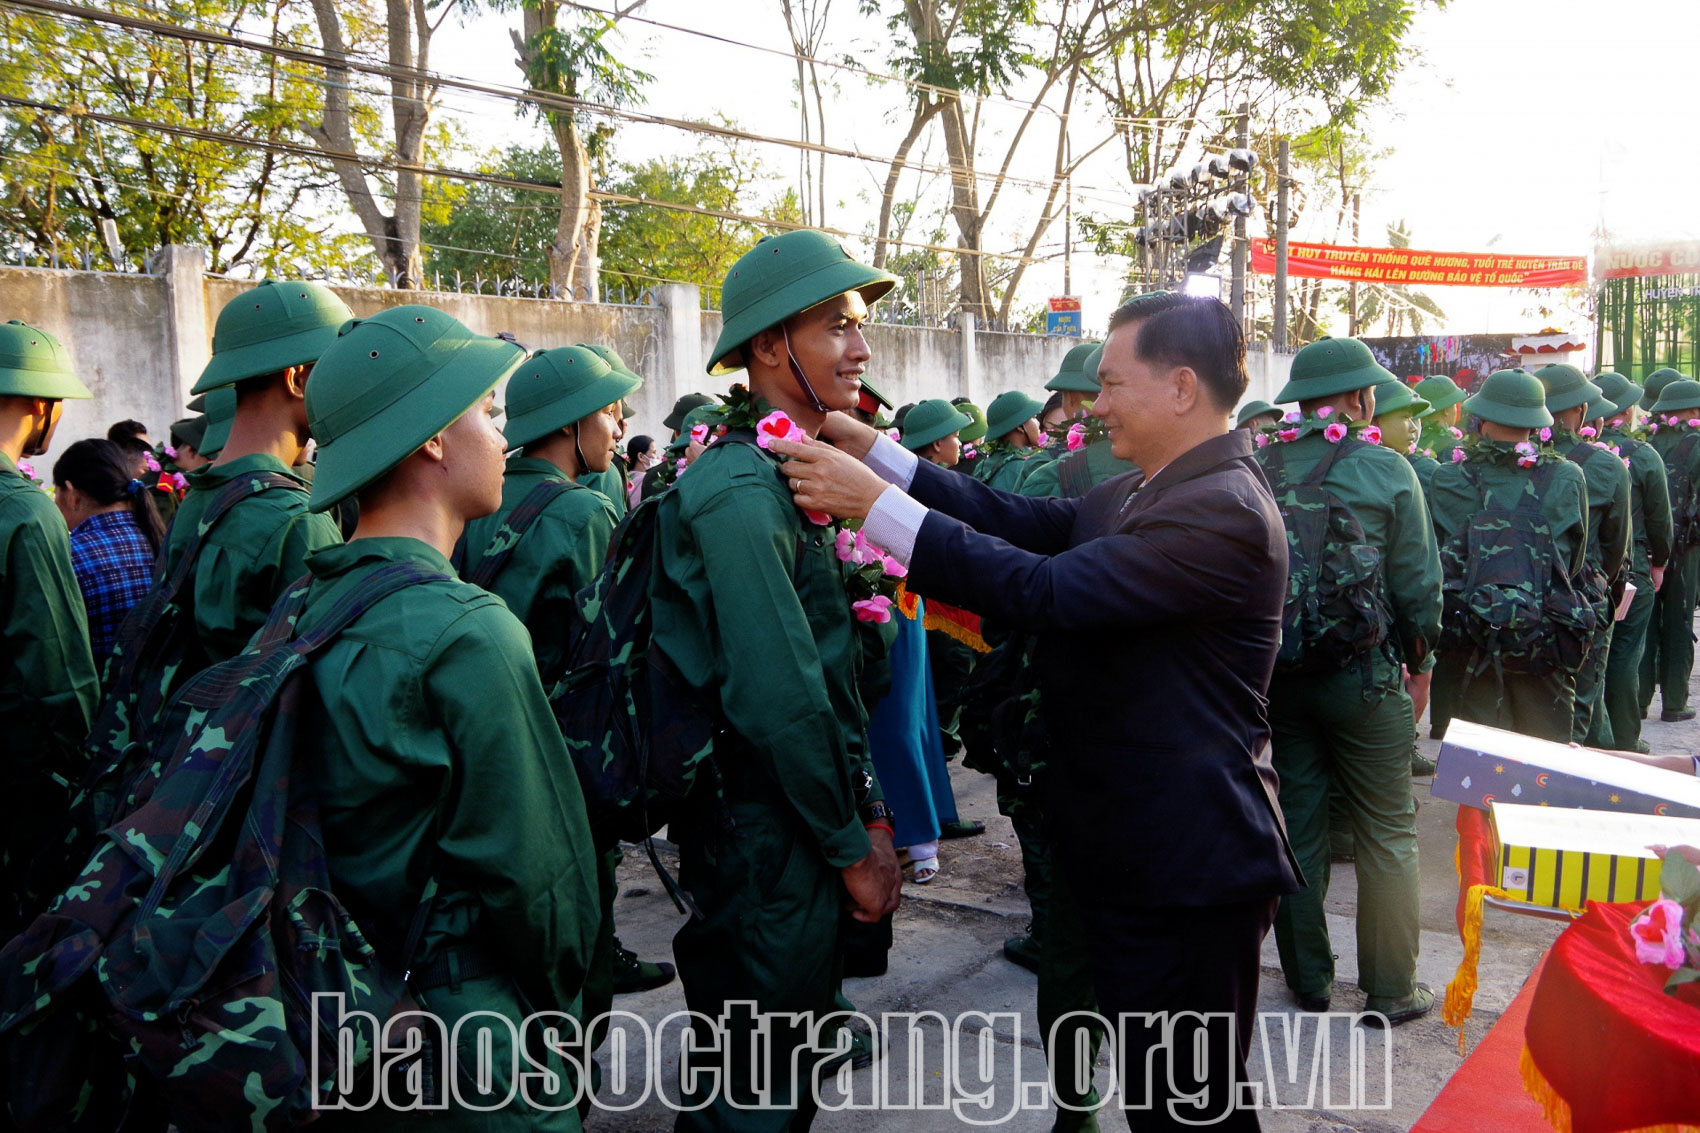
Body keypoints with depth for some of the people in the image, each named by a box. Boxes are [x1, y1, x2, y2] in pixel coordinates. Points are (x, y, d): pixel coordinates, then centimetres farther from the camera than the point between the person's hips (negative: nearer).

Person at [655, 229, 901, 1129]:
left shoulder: (783, 477, 10)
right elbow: (780, 701, -25)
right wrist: (852, 848, -14)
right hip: (765, 842, -9)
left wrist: (868, 812, 11)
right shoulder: (741, 491, -21)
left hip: (801, 830, 9)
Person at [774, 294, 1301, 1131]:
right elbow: (1027, 524, 3)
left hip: (1186, 869, -9)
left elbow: (1044, 590, -30)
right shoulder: (1141, 494, 9)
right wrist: (877, 453, -2)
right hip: (1127, 851, 9)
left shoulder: (1224, 511, -23)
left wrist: (878, 506, -28)